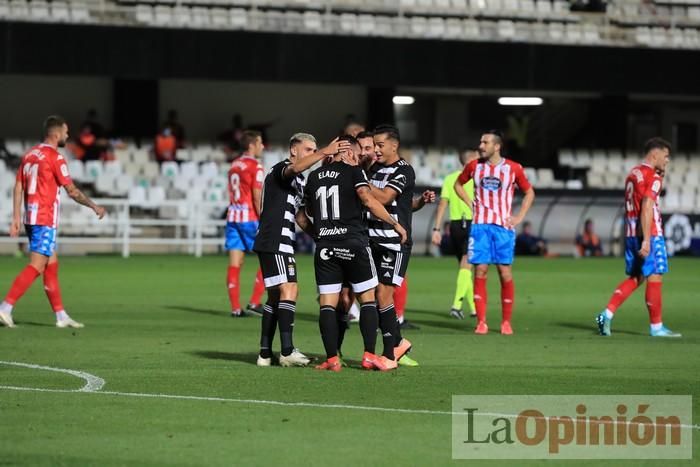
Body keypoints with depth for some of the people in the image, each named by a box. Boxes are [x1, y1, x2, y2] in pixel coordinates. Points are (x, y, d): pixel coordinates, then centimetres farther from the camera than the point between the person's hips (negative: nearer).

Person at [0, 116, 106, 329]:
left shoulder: (30, 155, 12)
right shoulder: (55, 158, -11)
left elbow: (18, 187, 10)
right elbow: (72, 191, -10)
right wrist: (94, 207, 1)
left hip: (31, 216, 9)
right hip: (45, 219, -9)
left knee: (52, 265, 12)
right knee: (36, 266, -9)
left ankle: (61, 315, 15)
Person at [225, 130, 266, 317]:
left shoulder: (234, 165, 14)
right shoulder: (255, 166, -9)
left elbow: (233, 195, 15)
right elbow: (257, 197, -15)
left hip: (232, 217, 7)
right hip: (249, 218, -7)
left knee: (235, 264, 3)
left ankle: (235, 308, 1)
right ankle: (254, 303, -2)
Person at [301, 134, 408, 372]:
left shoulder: (314, 176, 14)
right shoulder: (353, 171, -1)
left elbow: (308, 211, 25)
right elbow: (368, 201, -14)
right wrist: (395, 224, -7)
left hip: (324, 245, 4)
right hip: (353, 242, -4)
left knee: (327, 302, 2)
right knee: (367, 298, 5)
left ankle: (332, 359, -4)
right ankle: (369, 355, -2)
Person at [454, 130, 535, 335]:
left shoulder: (513, 169, -1)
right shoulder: (474, 166, 5)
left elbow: (529, 192, 11)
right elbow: (458, 184, 22)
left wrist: (519, 217, 1)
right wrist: (470, 203, 8)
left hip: (503, 226, -1)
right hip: (480, 224, 1)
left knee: (505, 273, -3)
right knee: (480, 271, -4)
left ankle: (506, 322, 7)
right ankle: (481, 322, -1)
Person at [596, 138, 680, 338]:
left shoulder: (633, 174, 16)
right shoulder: (653, 177, -11)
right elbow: (646, 209, -19)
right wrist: (647, 240, -23)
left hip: (631, 233, 8)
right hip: (650, 235, -8)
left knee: (635, 278, 13)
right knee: (654, 278, -1)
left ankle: (607, 314, 2)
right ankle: (656, 327, 3)